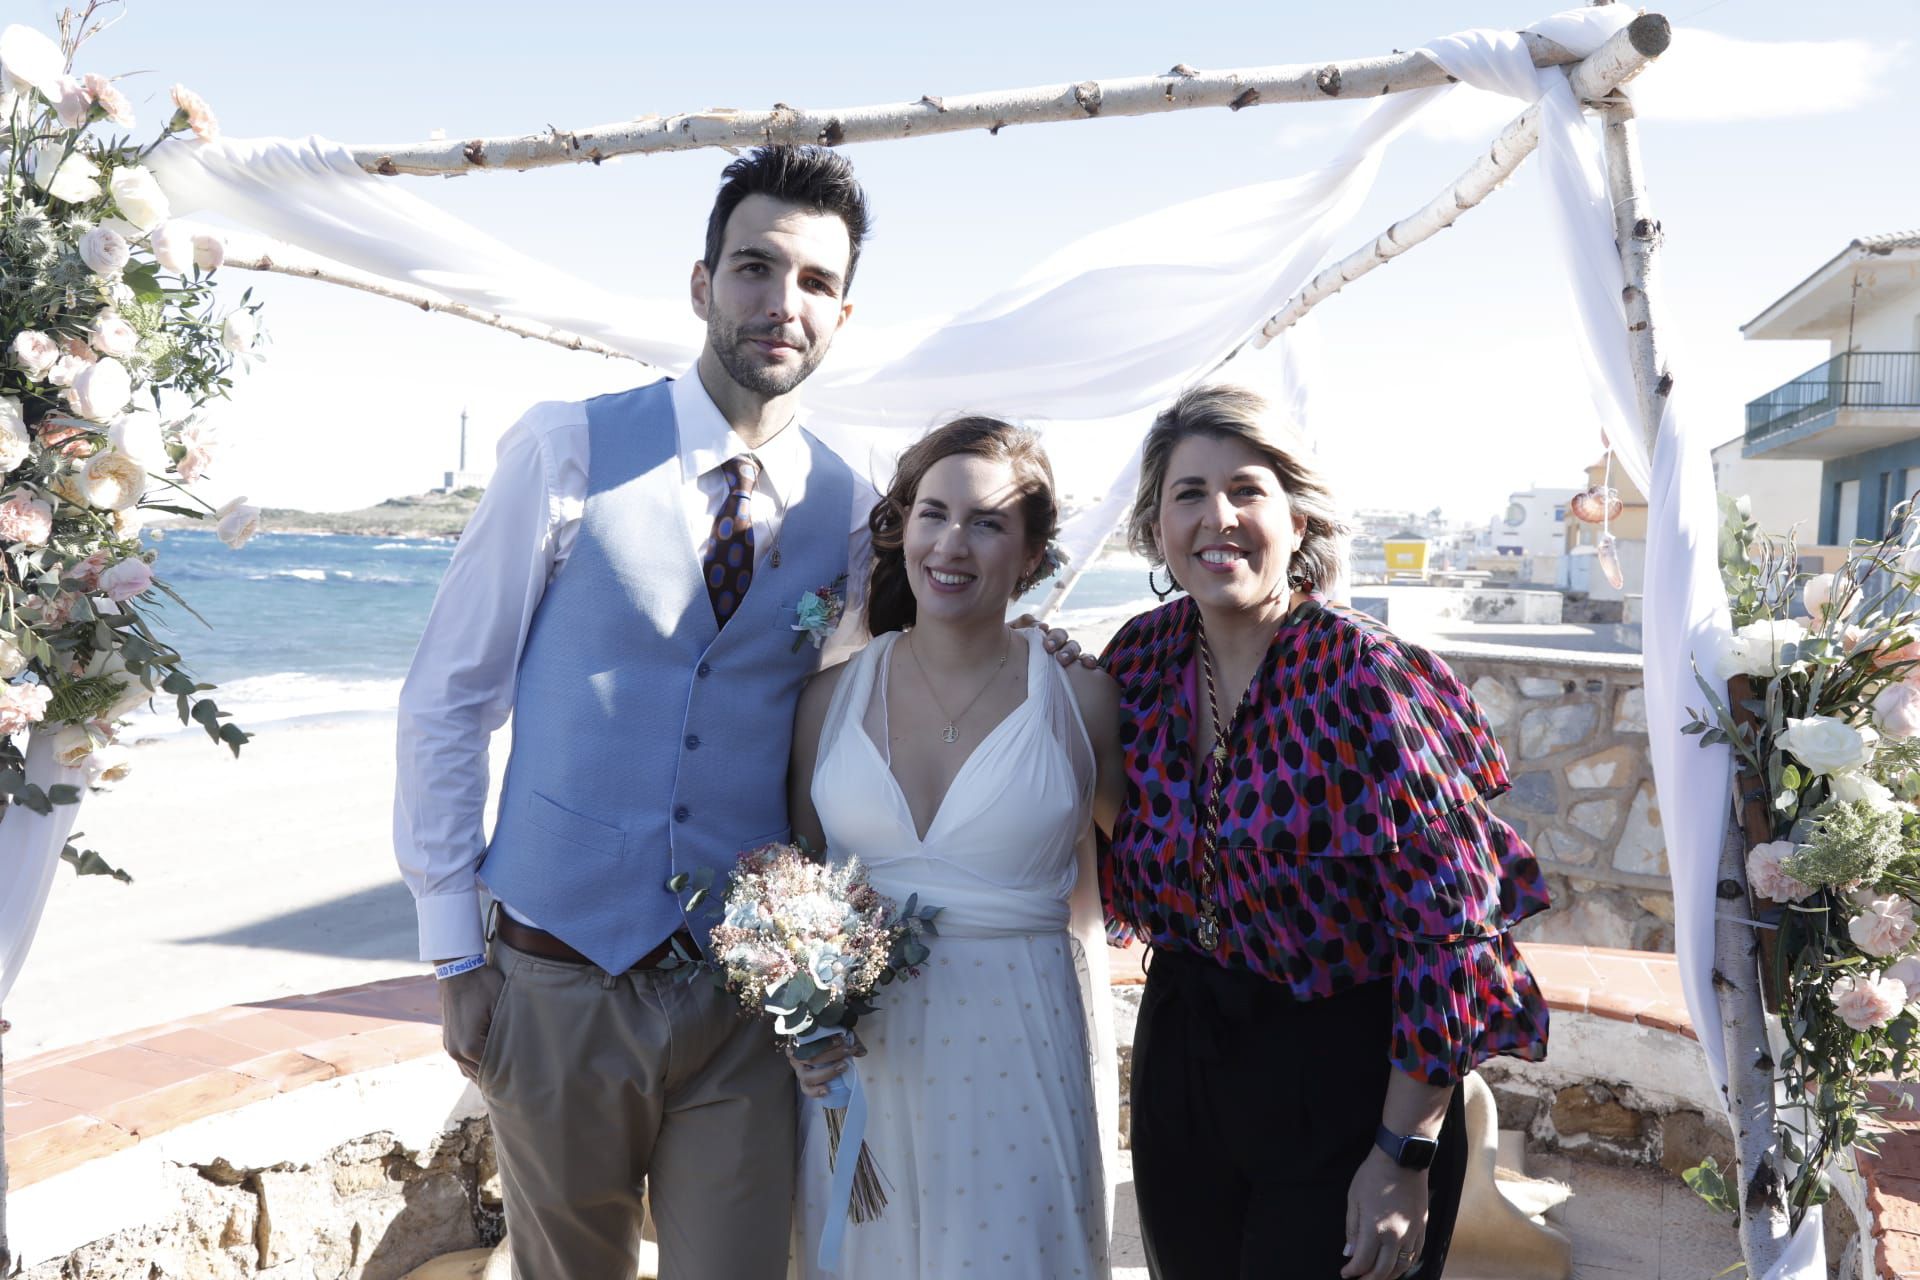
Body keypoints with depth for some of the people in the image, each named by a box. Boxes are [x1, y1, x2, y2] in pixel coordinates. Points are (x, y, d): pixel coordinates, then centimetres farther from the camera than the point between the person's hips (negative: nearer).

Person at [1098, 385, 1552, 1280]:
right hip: (1178, 1063, 5)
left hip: (1342, 1084, -5)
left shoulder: (1363, 677, -20)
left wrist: (1405, 1157, -18)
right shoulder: (1139, 660, -4)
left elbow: (1448, 926, -19)